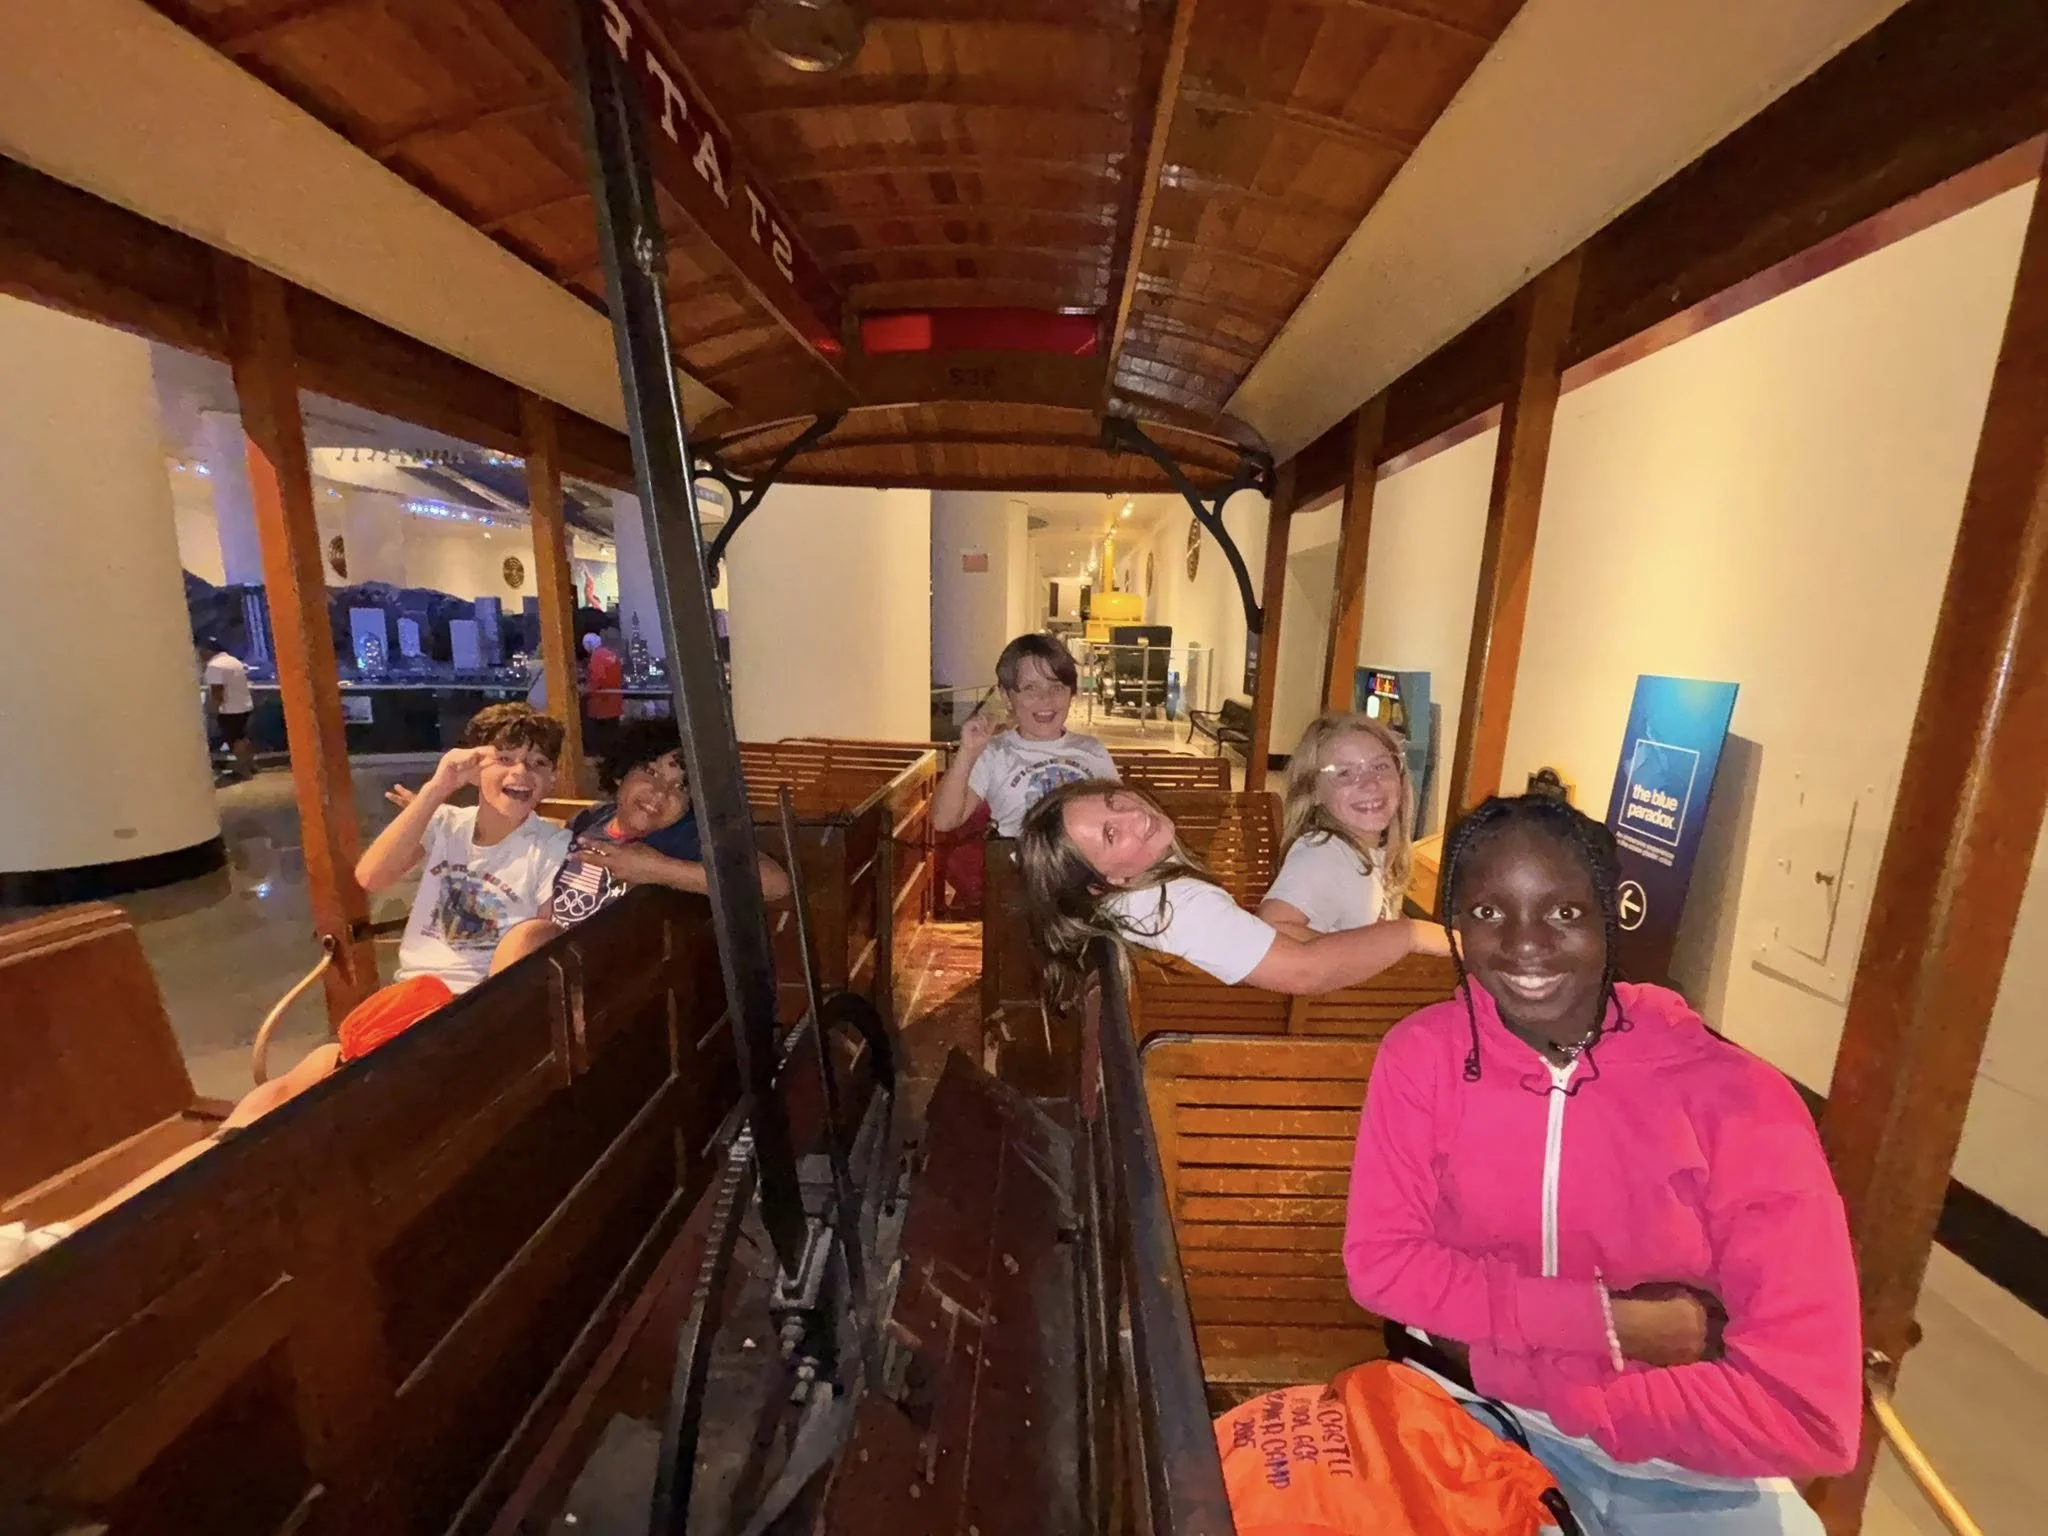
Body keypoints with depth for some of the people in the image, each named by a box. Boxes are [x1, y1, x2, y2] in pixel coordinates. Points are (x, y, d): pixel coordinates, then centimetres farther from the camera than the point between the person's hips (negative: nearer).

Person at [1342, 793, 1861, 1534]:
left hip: (1690, 1470, 1)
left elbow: (1807, 1412, -18)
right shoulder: (1422, 1055, -14)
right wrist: (1608, 1321, -20)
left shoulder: (1736, 1099, -18)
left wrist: (1502, 1366, -19)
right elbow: (1379, 1261, -12)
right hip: (1477, 1421, 0)